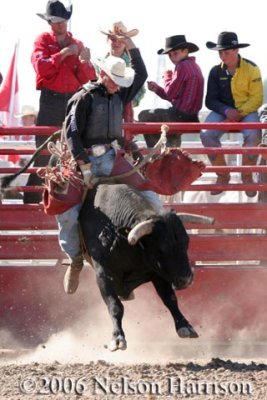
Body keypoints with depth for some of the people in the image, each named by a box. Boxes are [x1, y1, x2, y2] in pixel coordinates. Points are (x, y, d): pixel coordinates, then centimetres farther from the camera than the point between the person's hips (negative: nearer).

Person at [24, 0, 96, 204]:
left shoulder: (77, 44, 11)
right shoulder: (43, 41, 3)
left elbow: (89, 79, 5)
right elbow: (41, 67, -14)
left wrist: (85, 62, -15)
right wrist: (63, 53, -16)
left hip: (74, 99, 4)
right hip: (51, 100, -3)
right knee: (44, 151, -7)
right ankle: (32, 199, -7)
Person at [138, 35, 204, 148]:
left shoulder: (182, 66, -17)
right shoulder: (194, 66, 15)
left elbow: (170, 94, -17)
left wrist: (167, 76, 0)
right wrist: (157, 89, 8)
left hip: (181, 116, -10)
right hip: (192, 116, 10)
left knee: (144, 116, 4)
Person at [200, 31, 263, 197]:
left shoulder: (251, 69, -6)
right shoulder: (216, 71, 0)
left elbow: (257, 98, -7)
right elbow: (211, 100, 0)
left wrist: (240, 113, -20)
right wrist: (226, 111, -19)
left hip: (247, 110, -2)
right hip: (222, 110, 2)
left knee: (253, 135, -34)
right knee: (207, 134, -27)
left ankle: (247, 176, -11)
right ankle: (222, 176, -8)